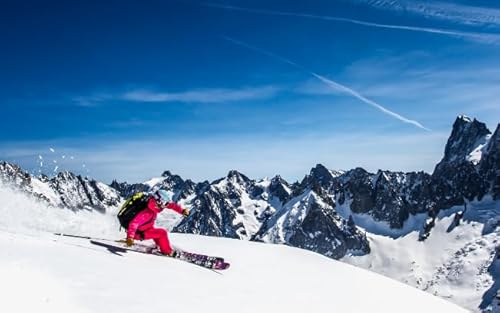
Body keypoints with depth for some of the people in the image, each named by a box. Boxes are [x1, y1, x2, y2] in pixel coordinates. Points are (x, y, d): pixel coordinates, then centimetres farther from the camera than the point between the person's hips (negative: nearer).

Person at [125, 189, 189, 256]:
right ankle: (168, 252, 2)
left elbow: (171, 204, 1)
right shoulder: (147, 213, -35)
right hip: (138, 233, -9)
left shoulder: (155, 203, -11)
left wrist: (182, 211, 0)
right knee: (162, 233, -14)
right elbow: (134, 223, -44)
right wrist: (130, 237, -56)